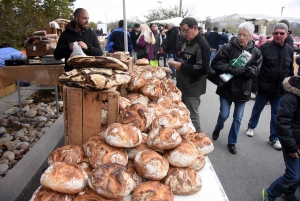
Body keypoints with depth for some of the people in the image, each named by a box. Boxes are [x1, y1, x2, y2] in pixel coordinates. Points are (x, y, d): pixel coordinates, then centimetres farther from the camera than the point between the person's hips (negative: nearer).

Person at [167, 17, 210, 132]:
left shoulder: (202, 45, -16)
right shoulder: (187, 42, 13)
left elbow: (203, 69, -23)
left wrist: (181, 66, -23)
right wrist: (176, 62, 5)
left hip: (192, 88, -9)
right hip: (183, 85, 9)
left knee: (192, 115, 1)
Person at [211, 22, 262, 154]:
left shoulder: (256, 52, -1)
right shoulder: (228, 47, -10)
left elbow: (256, 70, -7)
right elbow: (215, 64, -16)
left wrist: (244, 69, -28)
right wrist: (233, 69, -29)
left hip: (243, 90, 3)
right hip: (227, 87, -2)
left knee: (238, 118, 10)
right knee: (224, 115, 4)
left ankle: (232, 142, 28)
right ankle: (217, 129, 38)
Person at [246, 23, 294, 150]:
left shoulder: (289, 50, 4)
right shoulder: (264, 48, -10)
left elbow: (291, 72, 11)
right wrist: (255, 86, -13)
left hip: (280, 90, 3)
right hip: (264, 88, -3)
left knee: (276, 115, 11)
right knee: (257, 109, 16)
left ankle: (274, 138, 25)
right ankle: (251, 127, 40)